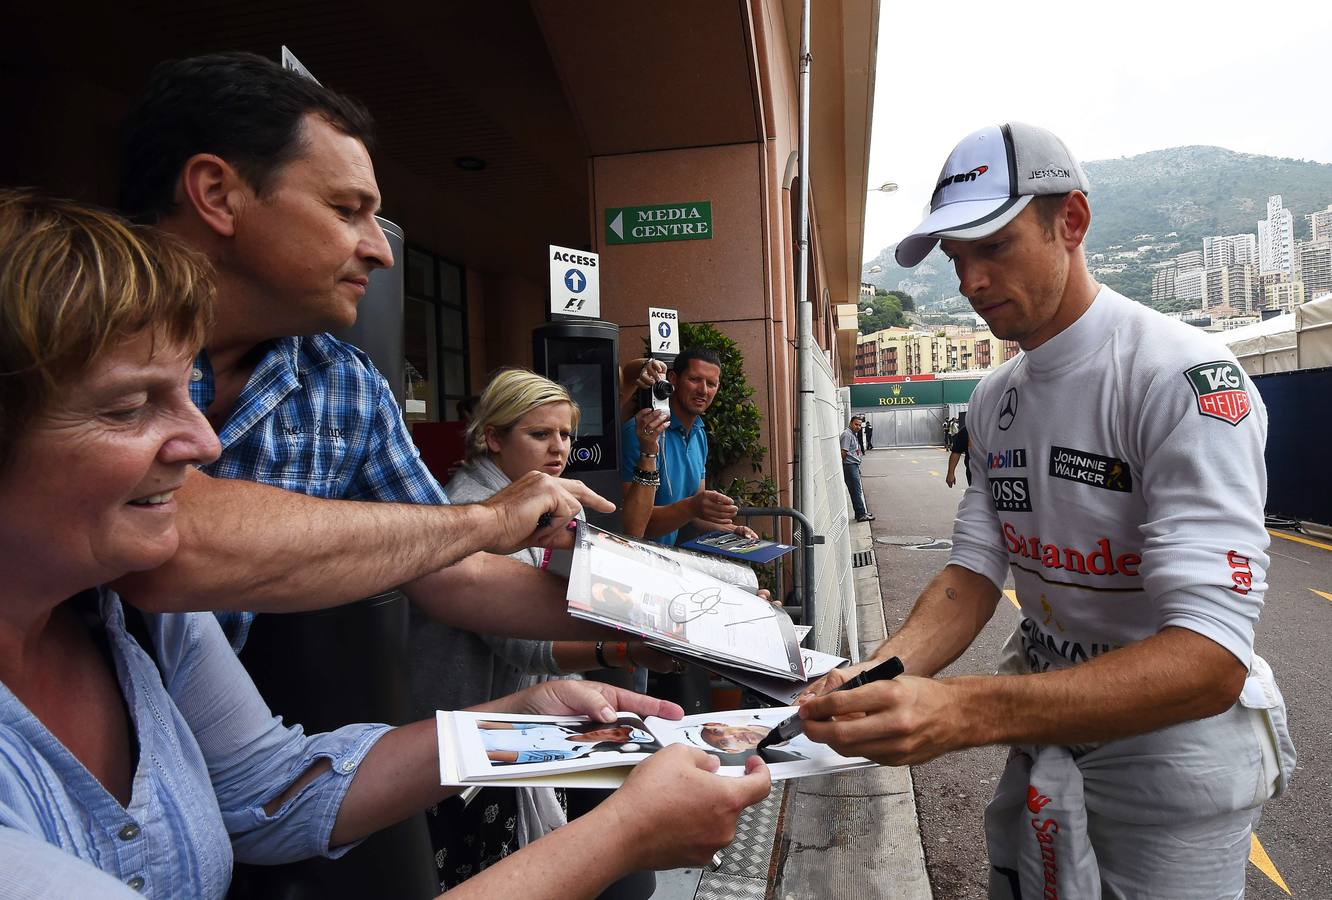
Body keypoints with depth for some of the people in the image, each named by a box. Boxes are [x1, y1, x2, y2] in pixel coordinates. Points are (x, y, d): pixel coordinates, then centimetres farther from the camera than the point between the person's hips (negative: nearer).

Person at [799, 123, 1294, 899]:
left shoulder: (1186, 379, -24)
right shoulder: (995, 399, 1)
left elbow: (1210, 658, -32)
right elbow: (975, 571, -3)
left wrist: (964, 711, -45)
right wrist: (880, 674, -24)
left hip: (1171, 754, -6)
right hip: (1047, 726, 7)